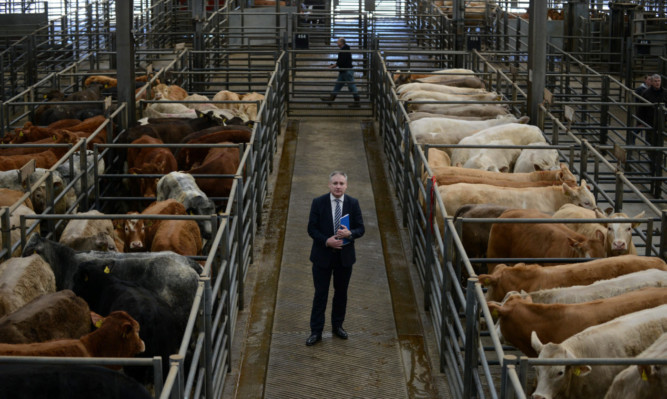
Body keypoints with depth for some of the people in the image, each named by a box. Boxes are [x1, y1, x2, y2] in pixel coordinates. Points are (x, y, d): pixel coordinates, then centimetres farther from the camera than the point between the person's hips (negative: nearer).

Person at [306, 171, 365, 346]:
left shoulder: (353, 203, -1)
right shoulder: (318, 202, -6)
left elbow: (360, 228, 0)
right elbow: (312, 229, -6)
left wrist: (350, 233, -22)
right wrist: (326, 241, -21)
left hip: (345, 256, 2)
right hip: (323, 255, -2)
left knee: (341, 293, 14)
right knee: (320, 294, 1)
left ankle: (337, 326, 30)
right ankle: (316, 332, 8)